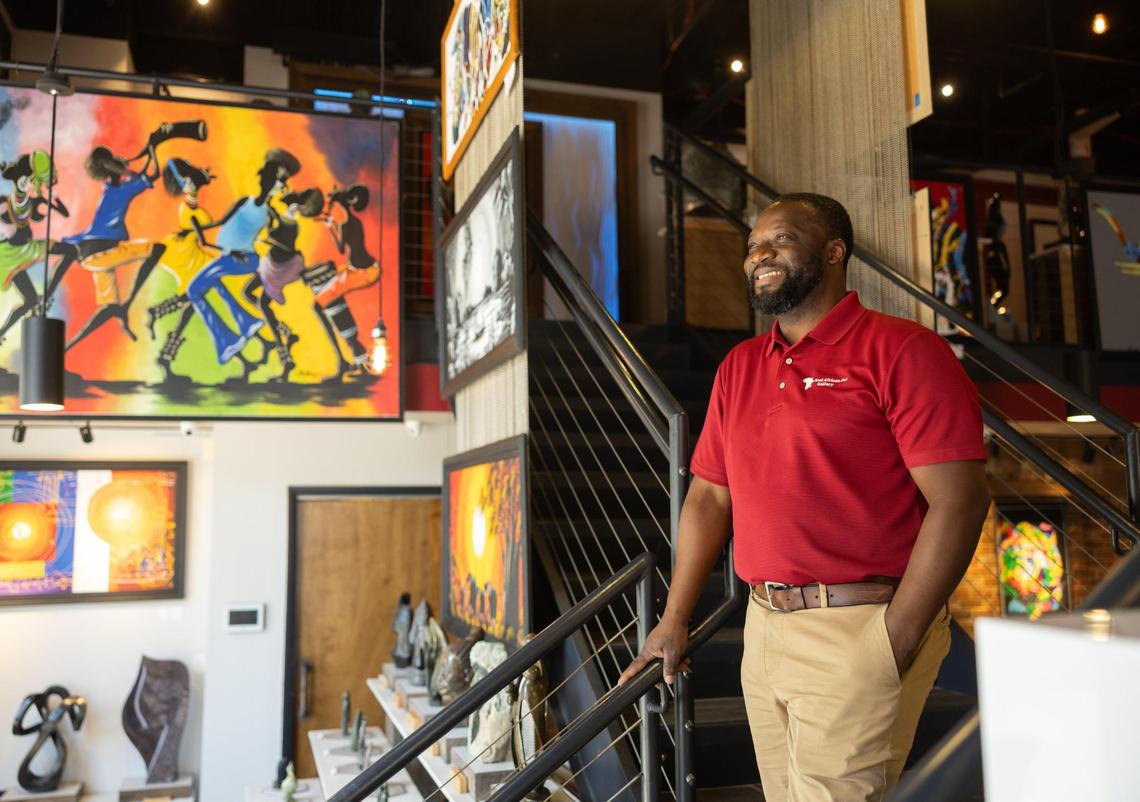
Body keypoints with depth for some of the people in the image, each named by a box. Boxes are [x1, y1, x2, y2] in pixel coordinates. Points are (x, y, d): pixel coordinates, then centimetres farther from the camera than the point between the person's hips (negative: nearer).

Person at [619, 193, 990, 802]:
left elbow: (958, 501, -14)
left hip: (857, 632, -6)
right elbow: (708, 497, 13)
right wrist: (674, 619, 9)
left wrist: (895, 644, -17)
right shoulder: (738, 367, 12)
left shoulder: (901, 351, -8)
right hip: (763, 626, 6)